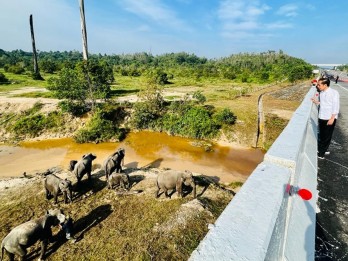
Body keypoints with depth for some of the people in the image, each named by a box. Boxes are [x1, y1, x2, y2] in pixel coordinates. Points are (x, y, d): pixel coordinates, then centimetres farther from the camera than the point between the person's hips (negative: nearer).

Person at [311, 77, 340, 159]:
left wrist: (332, 118, -17)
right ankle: (323, 150, 29)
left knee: (327, 136, 5)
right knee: (321, 135, 14)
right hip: (321, 118, 6)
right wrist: (317, 102, 0)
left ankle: (321, 153, 12)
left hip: (330, 118, -6)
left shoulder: (334, 93, -13)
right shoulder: (321, 93, 6)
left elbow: (336, 106, -14)